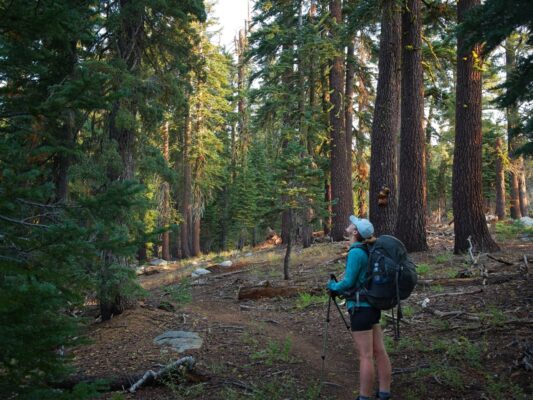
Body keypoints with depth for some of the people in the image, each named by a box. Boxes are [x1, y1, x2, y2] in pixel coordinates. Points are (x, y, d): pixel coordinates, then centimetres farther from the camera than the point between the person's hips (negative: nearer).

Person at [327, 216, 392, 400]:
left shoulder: (355, 252, -17)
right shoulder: (366, 251, 10)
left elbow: (348, 283, -18)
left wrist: (333, 286, 1)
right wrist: (339, 288, 16)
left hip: (361, 308, -9)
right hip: (373, 306, 9)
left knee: (366, 356, -3)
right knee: (379, 352, 12)